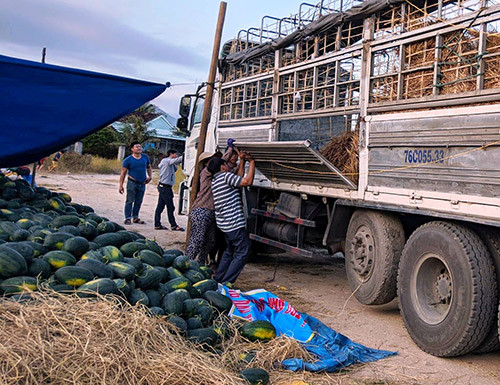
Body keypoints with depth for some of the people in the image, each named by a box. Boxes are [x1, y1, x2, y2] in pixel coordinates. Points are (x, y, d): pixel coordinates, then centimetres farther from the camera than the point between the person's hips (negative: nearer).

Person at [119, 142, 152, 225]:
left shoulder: (145, 157, 7)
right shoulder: (128, 160, -5)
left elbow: (149, 168, 22)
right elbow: (123, 173, -4)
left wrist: (150, 176, 4)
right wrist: (121, 185, -8)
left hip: (142, 184, 4)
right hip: (132, 183, -4)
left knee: (138, 202, 11)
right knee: (130, 201, -4)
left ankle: (135, 218, 22)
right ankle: (128, 218, 1)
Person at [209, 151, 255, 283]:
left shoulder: (215, 180, 16)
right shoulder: (226, 176, -12)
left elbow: (240, 179, 23)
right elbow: (248, 181, -18)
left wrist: (242, 161, 24)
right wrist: (252, 162, -8)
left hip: (224, 223, 10)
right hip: (234, 223, -10)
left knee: (230, 251, 22)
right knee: (243, 252, -3)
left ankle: (217, 279, 23)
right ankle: (226, 282, -5)